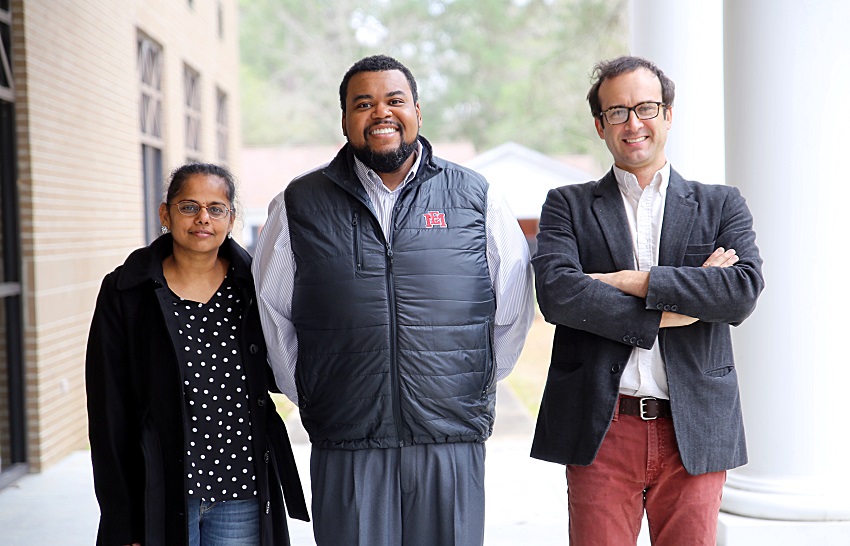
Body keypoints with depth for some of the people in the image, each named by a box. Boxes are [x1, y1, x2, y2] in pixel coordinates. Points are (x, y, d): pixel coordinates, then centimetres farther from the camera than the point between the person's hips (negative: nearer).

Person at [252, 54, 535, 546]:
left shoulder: (477, 197, 6)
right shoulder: (300, 205, 6)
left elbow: (514, 306, 13)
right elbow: (270, 311, 14)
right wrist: (308, 397, 11)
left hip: (452, 443, 0)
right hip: (346, 449, 0)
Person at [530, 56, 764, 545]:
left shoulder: (723, 206, 11)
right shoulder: (568, 206, 9)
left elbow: (744, 291, -7)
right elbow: (556, 293, -9)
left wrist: (632, 281, -11)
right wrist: (665, 313, -11)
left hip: (695, 432, 1)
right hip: (600, 431, -1)